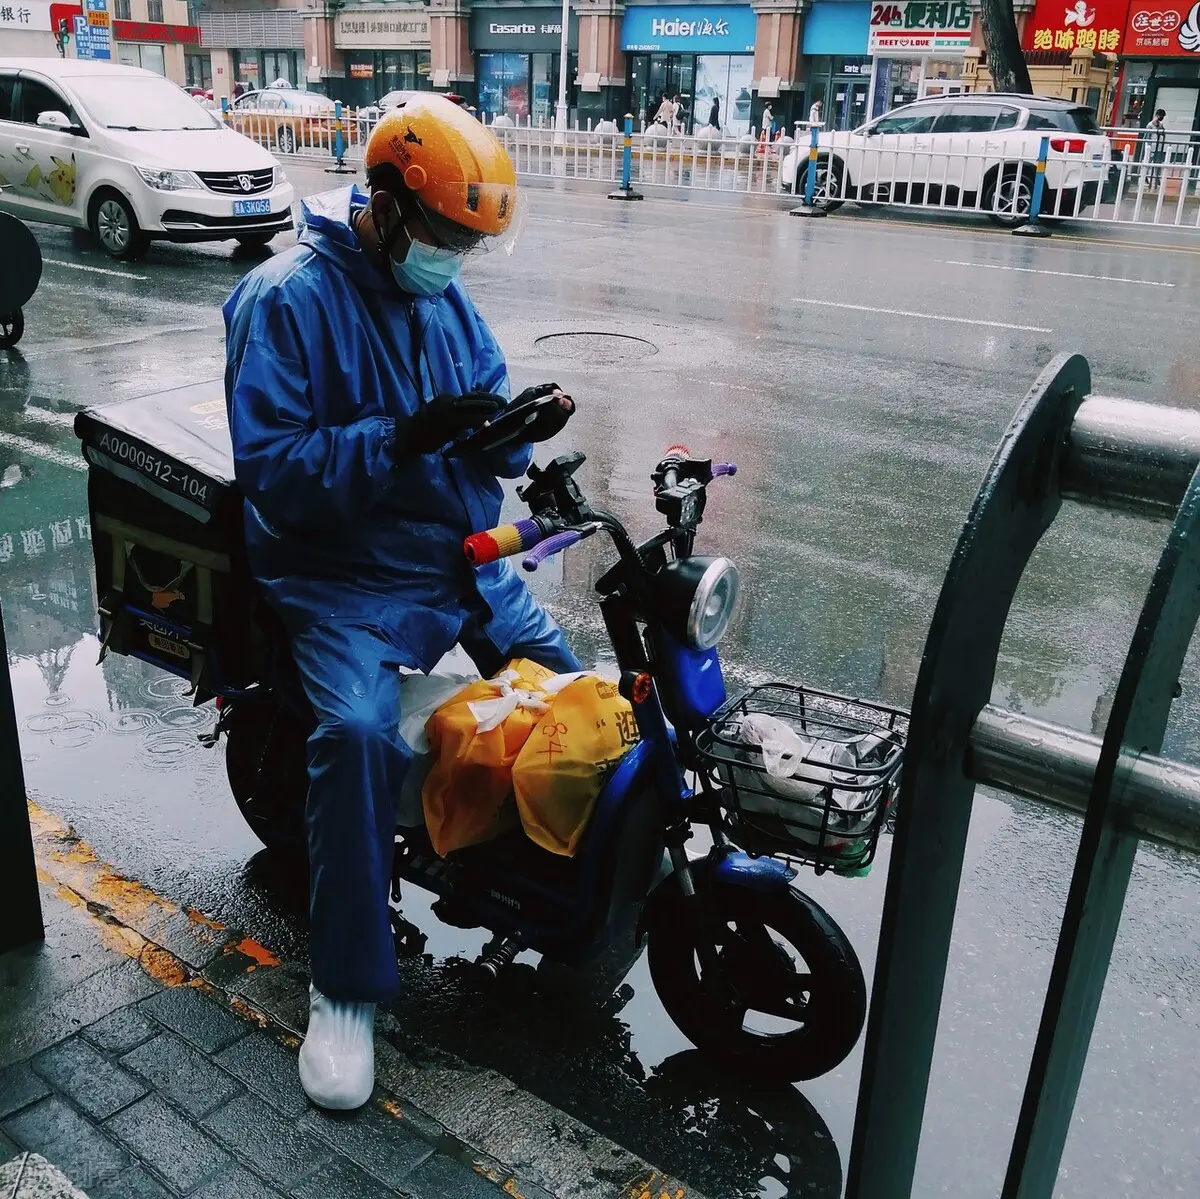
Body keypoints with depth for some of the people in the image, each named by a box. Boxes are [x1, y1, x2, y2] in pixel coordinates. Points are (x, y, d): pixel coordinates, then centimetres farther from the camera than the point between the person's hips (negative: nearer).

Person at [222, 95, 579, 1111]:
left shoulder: (444, 295, 8)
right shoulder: (286, 298, -13)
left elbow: (485, 421, 12)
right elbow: (271, 468, -21)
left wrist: (524, 423, -12)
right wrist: (401, 439, -32)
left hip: (463, 558, 7)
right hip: (344, 577, -7)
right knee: (359, 733, -30)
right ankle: (345, 988, -13)